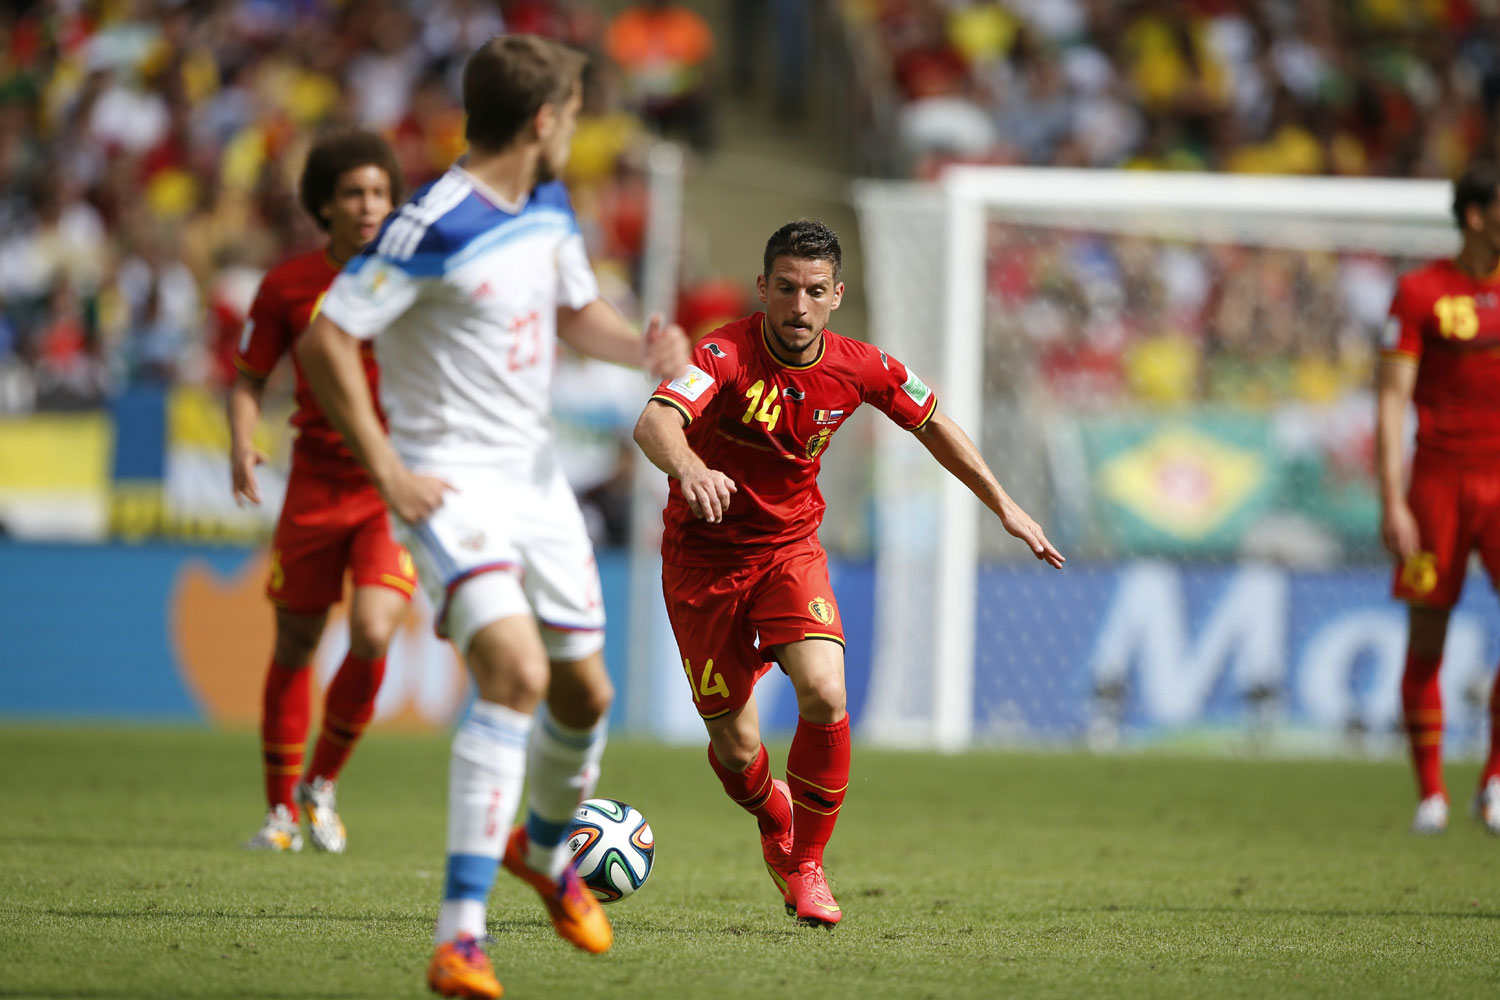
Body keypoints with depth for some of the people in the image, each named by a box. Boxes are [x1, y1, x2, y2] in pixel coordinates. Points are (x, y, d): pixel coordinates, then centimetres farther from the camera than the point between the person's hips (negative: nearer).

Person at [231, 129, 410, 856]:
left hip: (395, 491, -1)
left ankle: (323, 783, 4)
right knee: (295, 645, 7)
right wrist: (242, 444, -11)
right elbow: (249, 377, 7)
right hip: (316, 486, 1)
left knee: (372, 634, -18)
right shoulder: (288, 285, -1)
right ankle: (281, 808, 23)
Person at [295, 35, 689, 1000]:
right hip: (453, 480, -8)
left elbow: (577, 309, 22)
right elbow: (326, 340, -20)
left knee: (585, 691, 15)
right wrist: (387, 471, -20)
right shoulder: (435, 226, -20)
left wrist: (642, 346, 0)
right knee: (516, 671, -27)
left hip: (535, 474, 8)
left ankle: (543, 846, 47)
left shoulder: (549, 207, 6)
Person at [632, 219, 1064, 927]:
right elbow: (654, 423, -41)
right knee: (734, 746, 1)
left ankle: (805, 865, -1)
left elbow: (931, 422, 10)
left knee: (825, 696, -22)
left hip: (791, 546, 2)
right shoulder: (727, 355, -23)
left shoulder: (858, 369, -9)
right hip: (704, 553, -2)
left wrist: (1003, 505, 14)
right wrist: (690, 468, -63)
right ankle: (774, 821, 39)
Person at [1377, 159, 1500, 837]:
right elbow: (1391, 399, -4)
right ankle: (1430, 792, 14)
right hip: (1439, 481, -2)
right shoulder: (1421, 293, -2)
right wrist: (1391, 502, -11)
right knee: (1426, 640, 1)